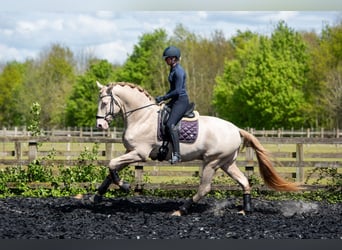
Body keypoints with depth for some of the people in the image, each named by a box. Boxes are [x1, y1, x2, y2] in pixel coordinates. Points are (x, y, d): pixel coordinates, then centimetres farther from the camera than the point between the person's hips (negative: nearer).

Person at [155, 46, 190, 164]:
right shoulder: (173, 70, 15)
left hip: (181, 101, -11)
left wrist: (163, 98, -15)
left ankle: (176, 154, -30)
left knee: (170, 124, -25)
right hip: (174, 101, 11)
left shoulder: (179, 71, -15)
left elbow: (177, 91, -20)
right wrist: (163, 98, 10)